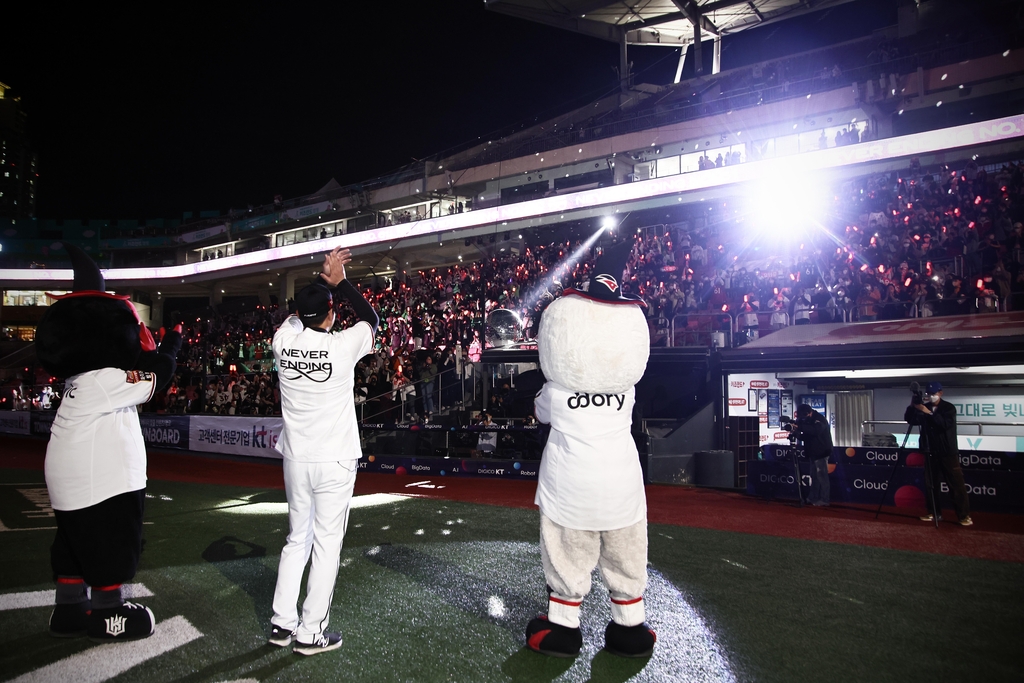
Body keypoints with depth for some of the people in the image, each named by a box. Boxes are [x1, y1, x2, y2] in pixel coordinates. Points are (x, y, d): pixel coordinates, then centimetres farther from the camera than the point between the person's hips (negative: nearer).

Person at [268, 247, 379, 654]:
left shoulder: (283, 341, -2)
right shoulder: (342, 346, -14)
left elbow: (298, 312, 20)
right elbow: (371, 318, 7)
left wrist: (324, 280, 16)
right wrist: (340, 282, 10)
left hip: (296, 460, 5)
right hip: (335, 461, -5)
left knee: (297, 539, 18)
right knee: (326, 544, 4)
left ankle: (281, 623, 24)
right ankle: (310, 633, 11)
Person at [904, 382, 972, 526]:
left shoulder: (948, 408, -4)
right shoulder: (923, 408, 7)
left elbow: (946, 424, -20)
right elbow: (909, 420, 0)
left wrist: (929, 413, -27)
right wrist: (912, 406, -14)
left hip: (948, 453, -4)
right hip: (931, 453, 4)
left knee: (957, 484, -4)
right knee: (932, 484, 7)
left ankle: (964, 515, 0)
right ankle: (935, 513, 16)